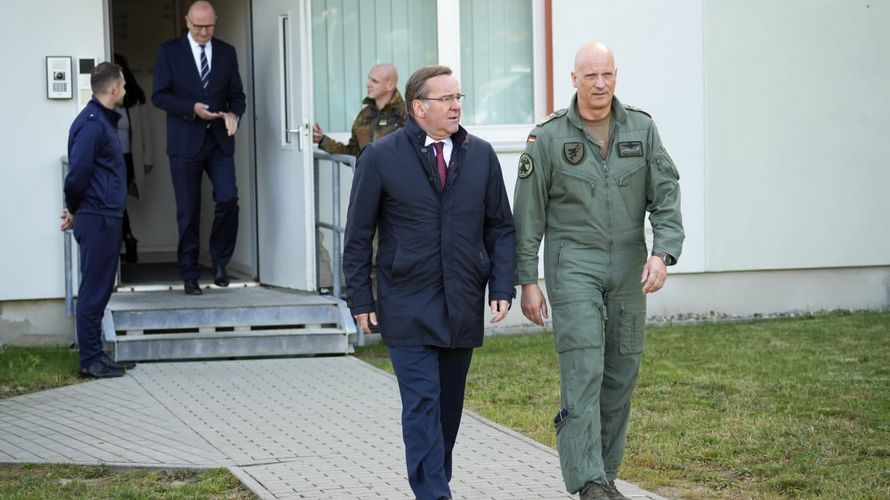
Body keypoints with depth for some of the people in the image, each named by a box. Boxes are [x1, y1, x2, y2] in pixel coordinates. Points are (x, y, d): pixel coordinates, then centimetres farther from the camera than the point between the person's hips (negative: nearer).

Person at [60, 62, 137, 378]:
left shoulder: (103, 120, 16)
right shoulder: (92, 124, -16)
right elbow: (77, 172, -21)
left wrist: (75, 210, 12)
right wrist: (74, 209, -6)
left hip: (107, 219, 10)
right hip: (97, 219, -10)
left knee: (100, 290, 13)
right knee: (94, 291, -4)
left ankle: (95, 356, 20)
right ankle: (90, 361, 1)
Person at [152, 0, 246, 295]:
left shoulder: (227, 52, 9)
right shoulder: (169, 52, 1)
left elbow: (237, 94, 10)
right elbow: (159, 96, -4)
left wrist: (234, 114, -12)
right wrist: (192, 109, -17)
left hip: (219, 141, 2)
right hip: (185, 142, -2)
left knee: (228, 200, -12)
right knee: (188, 212, 2)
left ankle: (220, 262, 8)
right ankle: (189, 274, 12)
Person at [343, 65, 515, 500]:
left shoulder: (480, 155, 7)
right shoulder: (380, 157, -3)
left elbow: (500, 227, 11)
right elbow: (358, 234, 1)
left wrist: (502, 287, 1)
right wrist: (360, 298, -3)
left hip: (463, 308, 4)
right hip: (407, 308, -4)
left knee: (449, 406, 11)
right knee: (422, 404, -9)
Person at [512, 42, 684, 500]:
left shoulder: (642, 130, 4)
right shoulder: (548, 137, -3)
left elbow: (667, 196, 1)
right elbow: (528, 216, 0)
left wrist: (663, 254, -14)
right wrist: (528, 281, -3)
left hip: (628, 270, 4)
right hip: (573, 267, -4)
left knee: (621, 375, 8)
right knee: (583, 371, -13)